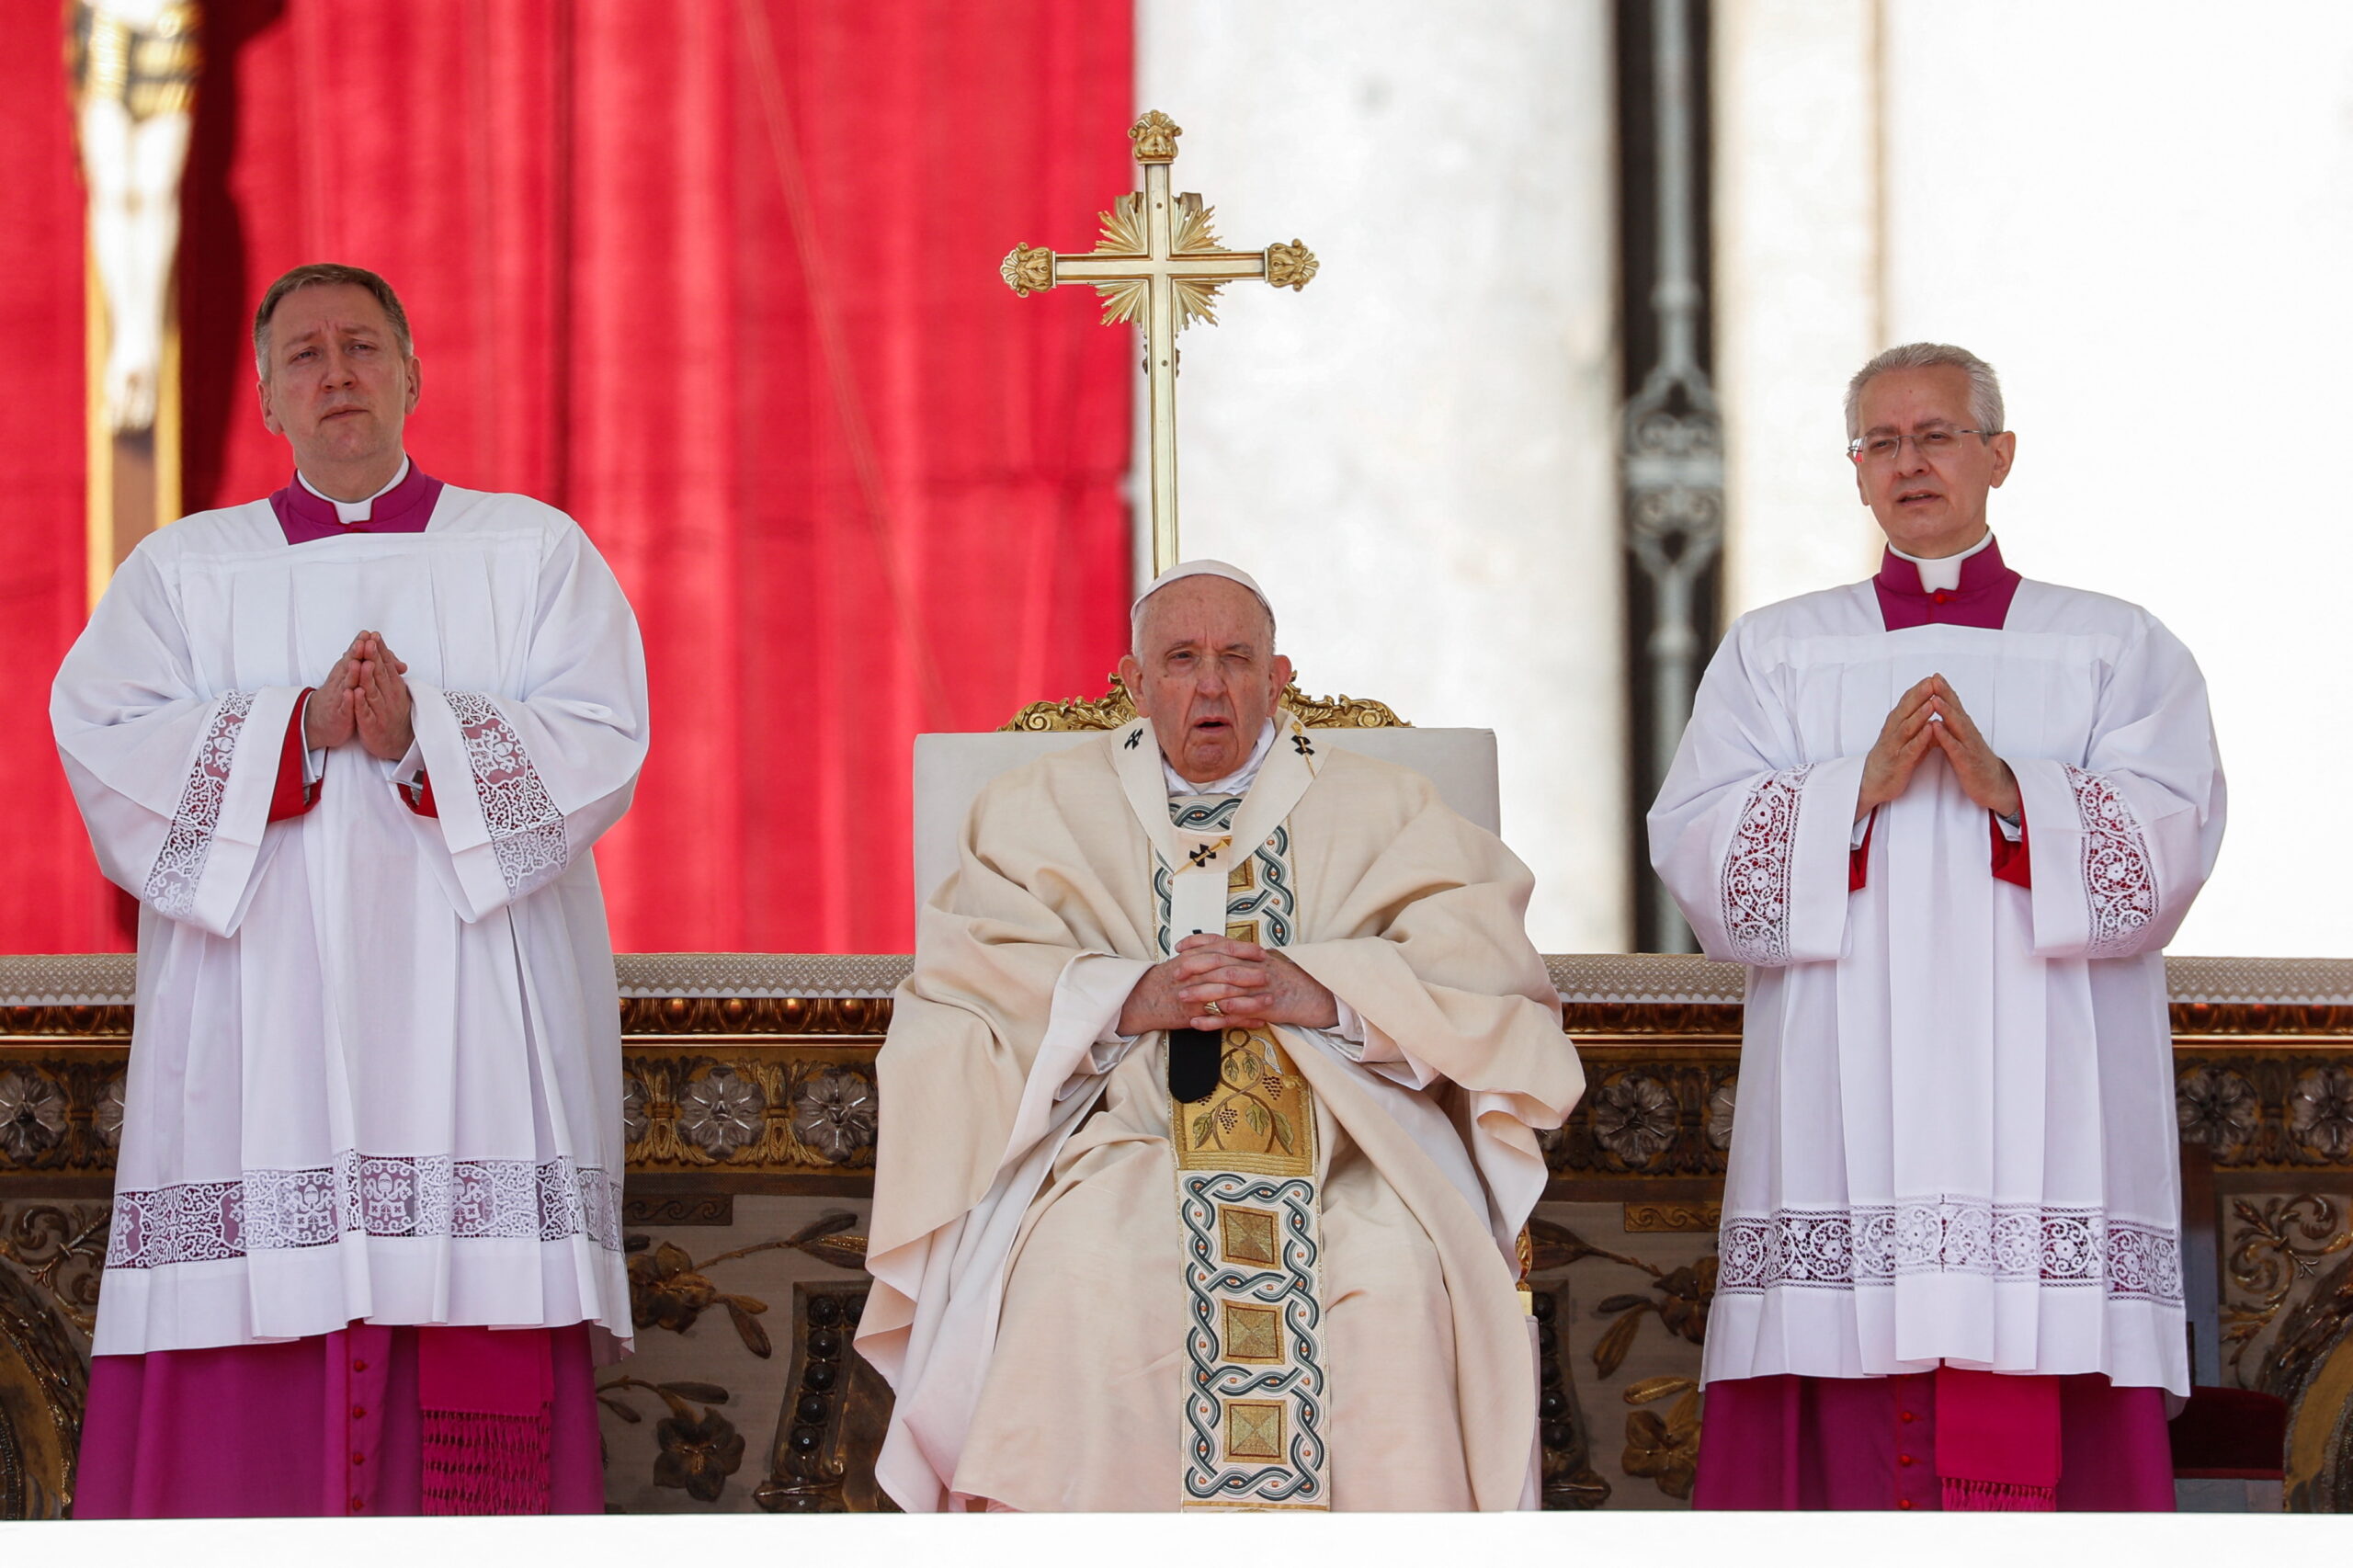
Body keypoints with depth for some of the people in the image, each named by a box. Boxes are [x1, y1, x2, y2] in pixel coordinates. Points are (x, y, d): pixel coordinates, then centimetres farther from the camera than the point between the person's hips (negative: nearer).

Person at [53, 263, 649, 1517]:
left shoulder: (533, 551, 13)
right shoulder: (183, 569, 15)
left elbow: (601, 743, 0)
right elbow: (106, 746, -1)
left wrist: (423, 734, -15)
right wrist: (302, 729, -14)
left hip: (474, 1027, 0)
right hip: (262, 1024, 1)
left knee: (484, 1402, -9)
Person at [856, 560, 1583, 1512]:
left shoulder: (1382, 810, 17)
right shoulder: (1044, 810, 19)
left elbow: (1482, 963, 3)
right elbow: (966, 974, 4)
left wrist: (1323, 992, -13)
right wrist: (1129, 998, -12)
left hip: (1341, 1136, 0)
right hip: (1122, 1138, 0)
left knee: (1396, 1279, -32)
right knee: (1084, 1273, -33)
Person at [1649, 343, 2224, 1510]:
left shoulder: (2118, 652, 13)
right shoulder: (1774, 654, 16)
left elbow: (2171, 843, -2)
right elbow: (1695, 849, 3)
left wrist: (2008, 790, -16)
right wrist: (1863, 787, -11)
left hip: (2047, 1123, -1)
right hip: (1844, 1120, 1)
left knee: (2049, 1453, -9)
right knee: (1845, 1444, -8)